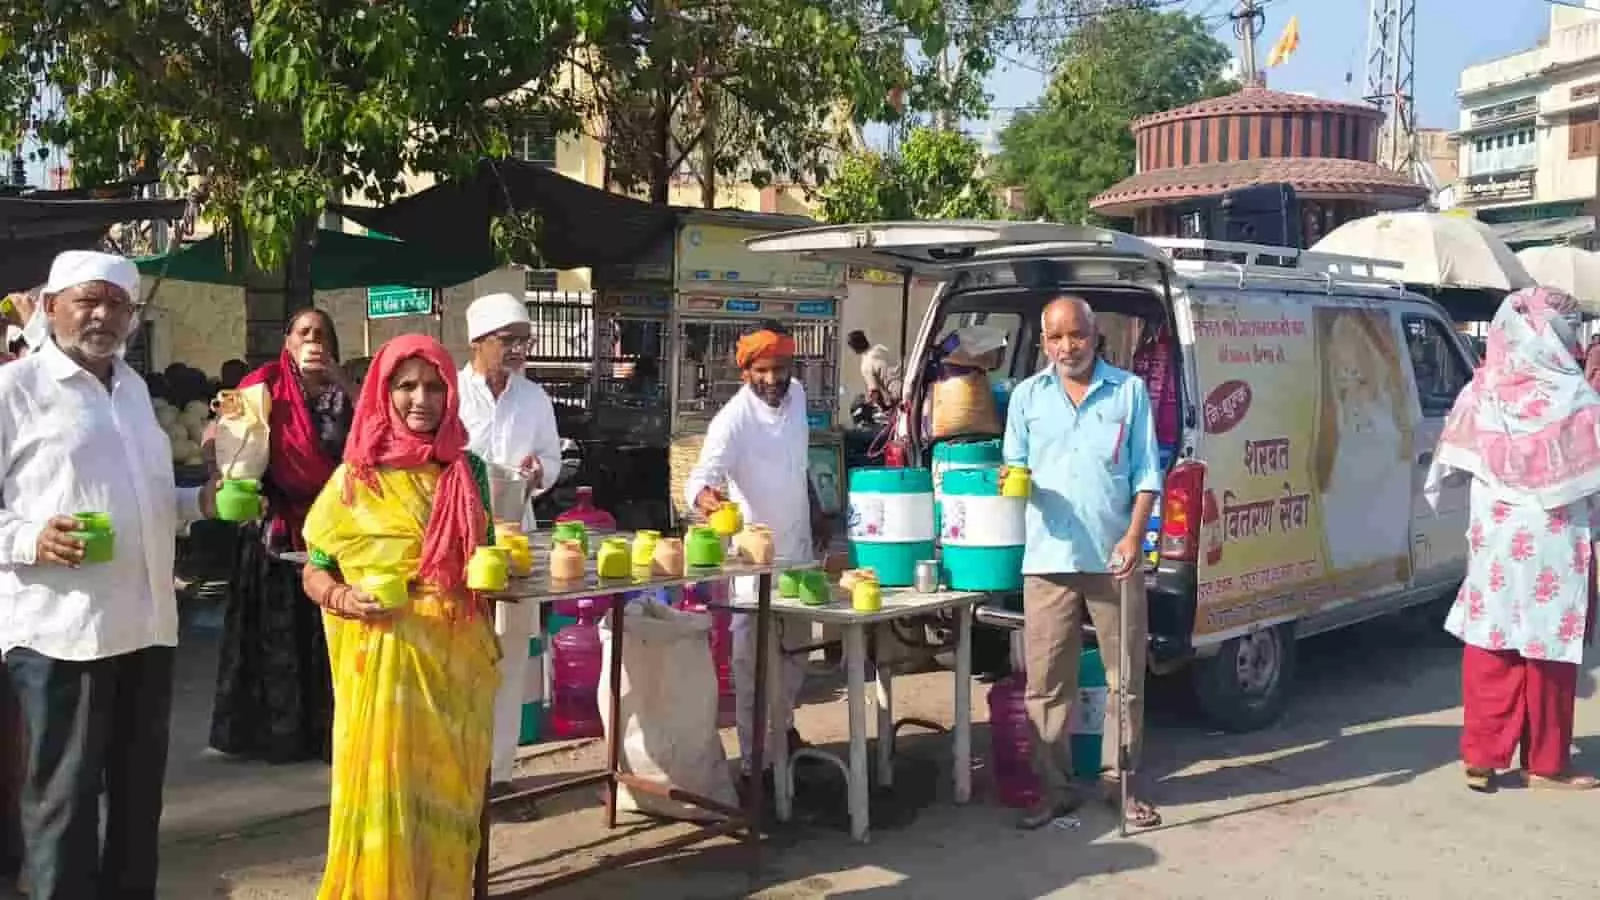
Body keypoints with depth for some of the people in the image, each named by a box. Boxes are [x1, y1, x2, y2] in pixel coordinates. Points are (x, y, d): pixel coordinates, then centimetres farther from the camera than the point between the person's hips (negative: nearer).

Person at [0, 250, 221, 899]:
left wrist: (202, 501, 9)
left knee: (139, 791, 16)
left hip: (146, 622, 7)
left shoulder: (134, 388, 16)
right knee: (64, 799, 2)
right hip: (60, 629, -7)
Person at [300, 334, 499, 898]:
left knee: (449, 793, 11)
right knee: (381, 793, 0)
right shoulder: (356, 477, -3)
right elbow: (314, 575, 0)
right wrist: (345, 598, -18)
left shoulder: (468, 470, 6)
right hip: (383, 660, -3)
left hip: (458, 659, 3)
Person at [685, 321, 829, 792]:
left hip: (798, 546, 7)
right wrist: (704, 495, -58)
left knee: (794, 646, 21)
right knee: (754, 656, -3)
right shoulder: (733, 419, -23)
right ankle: (756, 757, 4)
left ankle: (783, 725, 41)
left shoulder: (797, 395, -2)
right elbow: (701, 474, -37)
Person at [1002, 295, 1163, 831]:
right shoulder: (1027, 396, 10)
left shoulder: (1129, 391, 6)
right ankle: (1054, 787, 12)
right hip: (1049, 558, 1)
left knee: (1126, 676, 5)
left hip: (1114, 556, -1)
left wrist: (1134, 535, -8)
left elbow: (1147, 472, 4)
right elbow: (1015, 465, 14)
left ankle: (1121, 784, 18)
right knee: (1046, 681, 1)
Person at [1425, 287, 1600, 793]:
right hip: (1551, 539, -4)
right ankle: (1545, 764, 17)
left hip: (1493, 535, 4)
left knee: (1491, 644, 10)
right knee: (1548, 645, 7)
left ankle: (1482, 756, 13)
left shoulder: (1481, 392, -1)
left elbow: (1451, 463, 3)